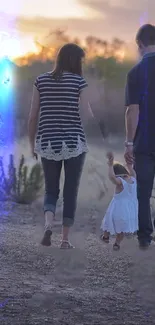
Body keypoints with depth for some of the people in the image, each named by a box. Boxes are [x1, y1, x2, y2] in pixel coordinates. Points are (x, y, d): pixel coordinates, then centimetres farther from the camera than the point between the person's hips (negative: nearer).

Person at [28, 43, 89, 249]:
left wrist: (32, 143, 15)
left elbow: (33, 117, 4)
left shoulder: (41, 81, 5)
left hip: (47, 143, 2)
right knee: (71, 192, 8)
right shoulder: (79, 81, -4)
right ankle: (65, 239, 6)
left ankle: (48, 224, -16)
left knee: (51, 190, 12)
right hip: (74, 143, -2)